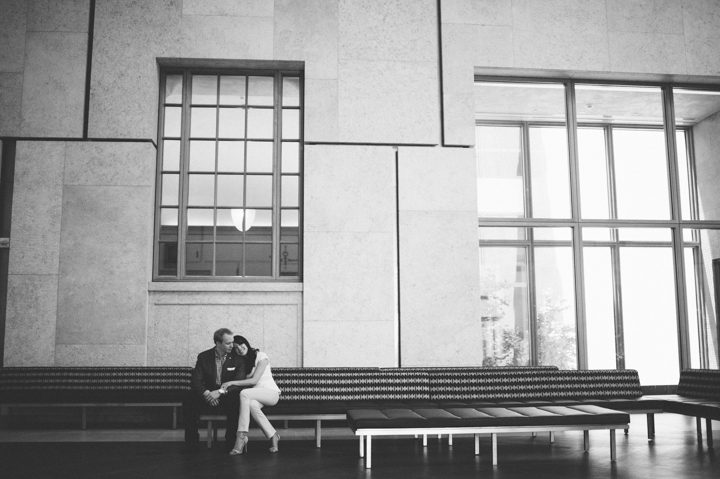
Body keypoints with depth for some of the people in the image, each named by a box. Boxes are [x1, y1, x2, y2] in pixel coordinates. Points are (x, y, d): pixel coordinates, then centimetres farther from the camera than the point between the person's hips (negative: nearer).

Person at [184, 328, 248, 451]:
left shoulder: (238, 358, -2)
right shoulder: (203, 357, 2)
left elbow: (239, 381, -12)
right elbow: (196, 381, -5)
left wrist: (220, 392, -26)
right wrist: (206, 393, -25)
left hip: (228, 396, -2)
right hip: (207, 396, 2)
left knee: (236, 403, -35)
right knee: (189, 402, -25)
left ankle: (231, 443, -21)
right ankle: (192, 442, -9)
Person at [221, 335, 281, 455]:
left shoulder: (261, 356, -4)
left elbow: (254, 380, -14)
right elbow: (241, 383, 12)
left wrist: (232, 382, -16)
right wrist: (226, 387, -8)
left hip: (271, 392, -4)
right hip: (255, 396, 4)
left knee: (244, 393, -35)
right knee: (252, 404, -36)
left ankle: (241, 438, -38)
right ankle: (272, 436, -27)